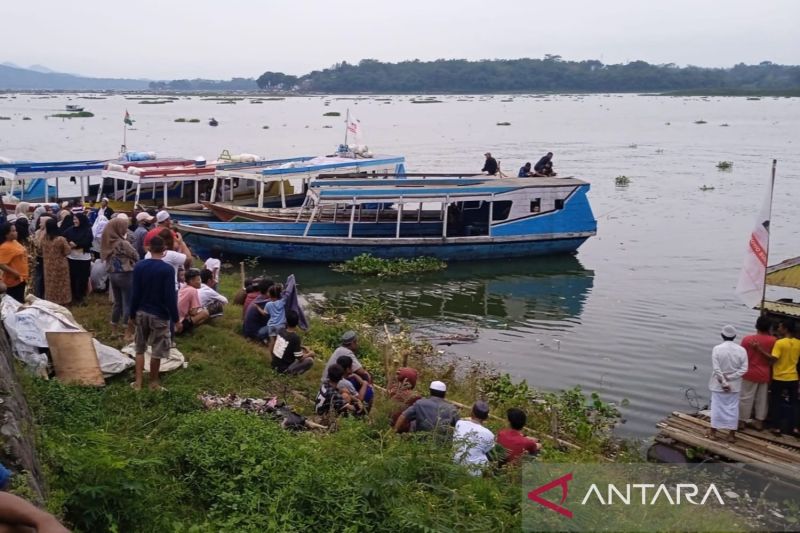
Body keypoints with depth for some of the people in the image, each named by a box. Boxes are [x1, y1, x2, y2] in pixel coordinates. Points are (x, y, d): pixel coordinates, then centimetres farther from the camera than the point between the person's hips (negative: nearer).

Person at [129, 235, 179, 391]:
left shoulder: (139, 266, -3)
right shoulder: (168, 269, -15)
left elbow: (135, 292, 1)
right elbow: (170, 296, -15)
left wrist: (132, 313, 10)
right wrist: (175, 317, -8)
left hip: (141, 313, 4)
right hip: (159, 315, -4)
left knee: (140, 348, 16)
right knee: (157, 350, 8)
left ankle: (138, 382, 17)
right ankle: (154, 382, 18)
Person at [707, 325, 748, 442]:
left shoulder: (717, 349, -13)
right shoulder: (741, 350, -6)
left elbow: (716, 369, -16)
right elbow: (744, 369, -10)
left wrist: (723, 383, -10)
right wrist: (729, 378, -11)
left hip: (718, 384, -1)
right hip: (734, 385, 2)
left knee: (717, 406, 8)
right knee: (733, 408, 10)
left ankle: (713, 432, 15)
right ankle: (731, 434, 14)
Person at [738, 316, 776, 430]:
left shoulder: (747, 339, -12)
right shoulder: (773, 341, -8)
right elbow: (773, 359, -4)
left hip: (750, 373, -2)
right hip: (765, 374, 2)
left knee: (746, 398, 5)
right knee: (762, 399, 12)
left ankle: (742, 421, 9)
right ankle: (759, 421, 18)